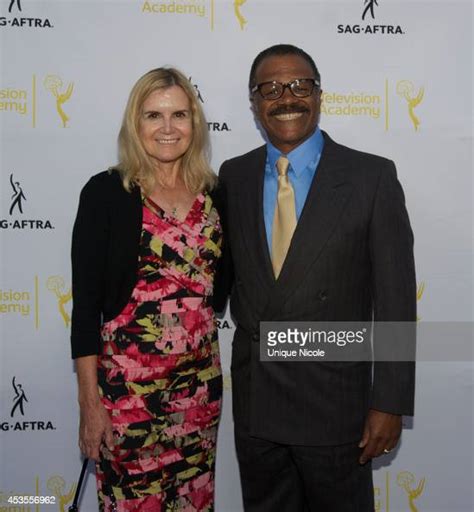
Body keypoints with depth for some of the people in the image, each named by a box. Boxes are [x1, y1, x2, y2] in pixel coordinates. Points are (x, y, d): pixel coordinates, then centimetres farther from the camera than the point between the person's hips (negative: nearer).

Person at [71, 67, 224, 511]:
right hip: (129, 381, -4)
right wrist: (89, 401, -10)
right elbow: (86, 302, -8)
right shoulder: (107, 192, -7)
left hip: (201, 381, 4)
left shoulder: (212, 192, 5)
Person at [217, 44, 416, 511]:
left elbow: (395, 299, -10)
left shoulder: (372, 177, -9)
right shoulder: (233, 176, 3)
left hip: (334, 397, -3)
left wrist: (390, 403, -11)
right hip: (253, 398, 4)